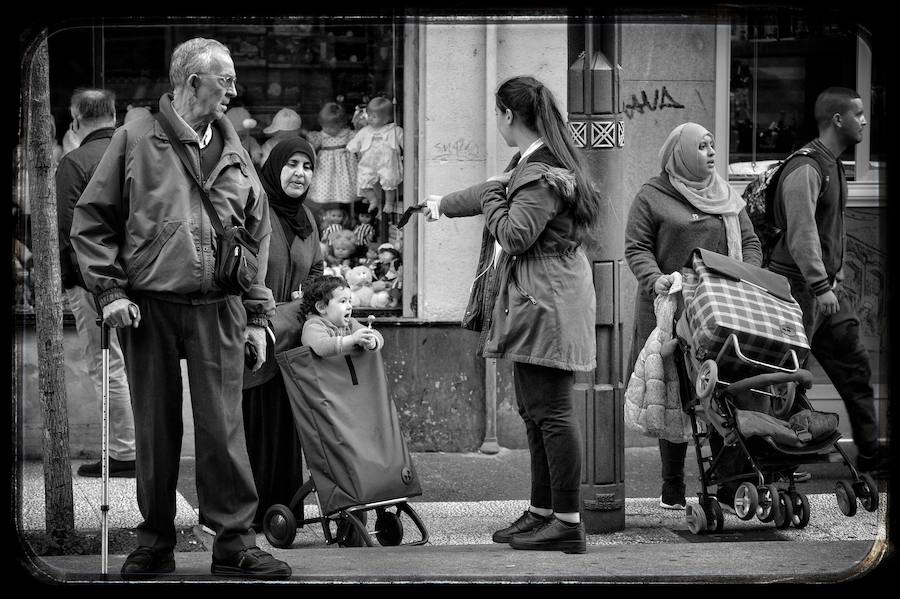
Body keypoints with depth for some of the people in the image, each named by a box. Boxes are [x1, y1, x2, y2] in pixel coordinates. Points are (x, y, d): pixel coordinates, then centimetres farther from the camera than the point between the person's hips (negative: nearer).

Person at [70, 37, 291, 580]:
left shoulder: (234, 152, 13)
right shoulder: (136, 140, 2)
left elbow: (258, 233, 16)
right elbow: (91, 222, 3)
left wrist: (258, 313, 11)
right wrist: (110, 290, -7)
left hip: (218, 310, 2)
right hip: (148, 309, -2)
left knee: (223, 430, -2)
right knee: (156, 431, 5)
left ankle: (235, 542, 3)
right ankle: (155, 544, 14)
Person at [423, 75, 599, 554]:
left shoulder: (542, 175, -17)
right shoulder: (528, 165, 17)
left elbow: (514, 235, -23)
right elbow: (492, 193, 35)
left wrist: (491, 199, -5)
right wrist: (443, 205, 50)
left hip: (545, 303, -11)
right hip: (528, 301, 11)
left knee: (551, 411, -11)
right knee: (537, 412, 13)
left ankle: (568, 523, -11)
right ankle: (541, 512, 19)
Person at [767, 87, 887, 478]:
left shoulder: (834, 166, 15)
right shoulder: (805, 169, -18)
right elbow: (801, 232, -25)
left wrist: (836, 279, 19)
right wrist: (821, 286, -28)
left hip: (826, 286, 10)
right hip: (797, 285, -10)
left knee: (854, 366, 10)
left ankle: (869, 453, 16)